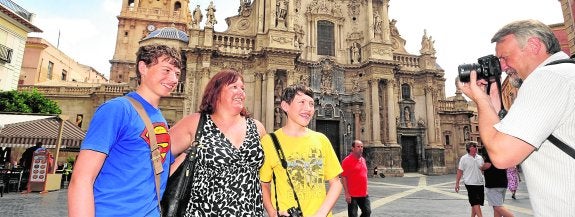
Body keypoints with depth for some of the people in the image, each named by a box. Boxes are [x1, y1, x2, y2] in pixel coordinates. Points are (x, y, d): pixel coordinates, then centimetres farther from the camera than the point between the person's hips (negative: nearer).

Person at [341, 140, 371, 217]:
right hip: (352, 195, -7)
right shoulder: (347, 160, -13)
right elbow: (343, 177, -15)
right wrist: (346, 193, -17)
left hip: (364, 194, 7)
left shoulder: (363, 160, 10)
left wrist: (366, 190, 18)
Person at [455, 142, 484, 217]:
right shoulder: (464, 158, -5)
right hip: (470, 183, -5)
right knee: (476, 202, -8)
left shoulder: (480, 158, 8)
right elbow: (460, 171, -3)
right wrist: (457, 183, -6)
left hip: (480, 183, 5)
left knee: (475, 203, 12)